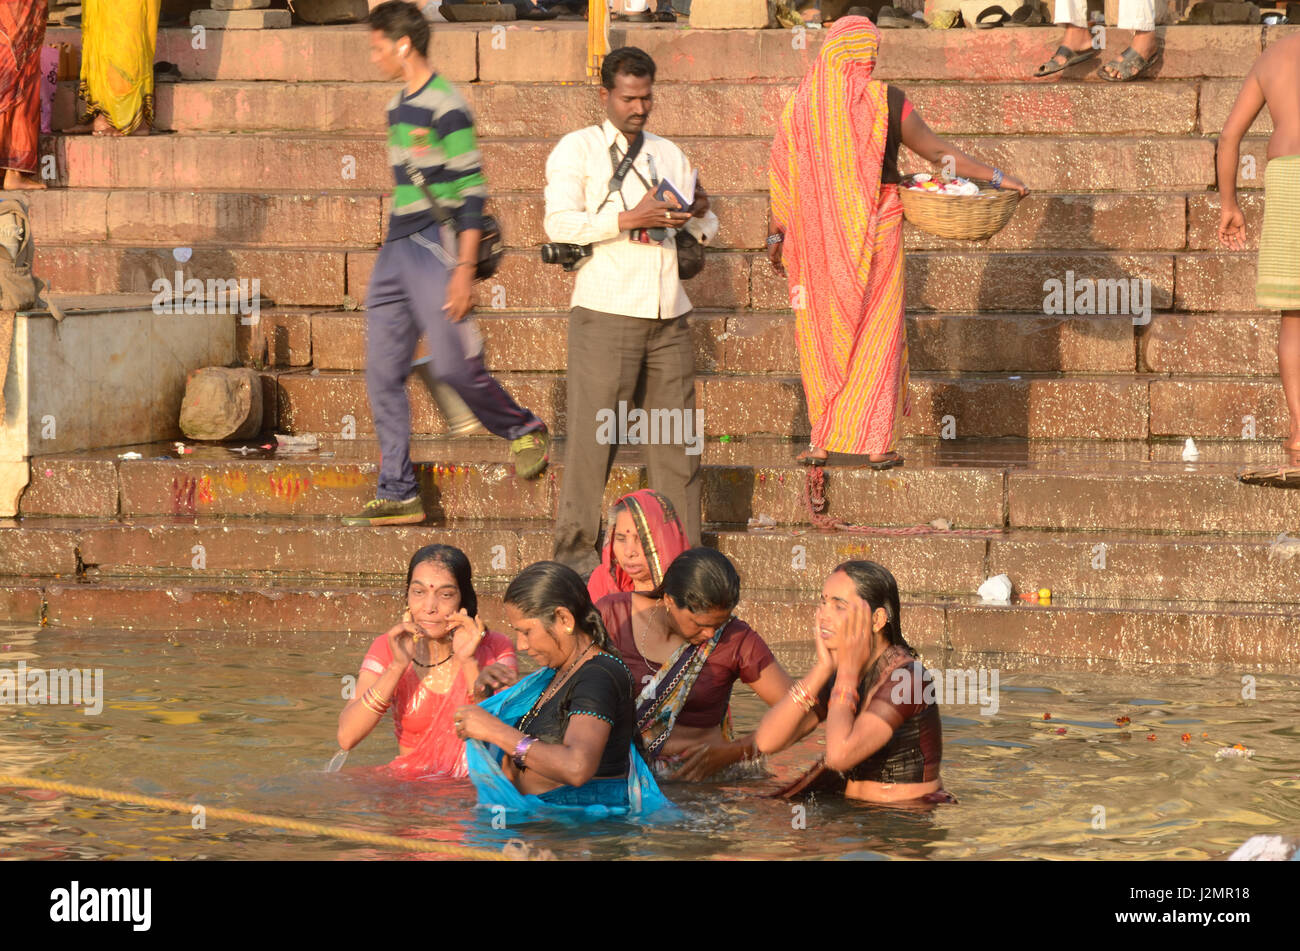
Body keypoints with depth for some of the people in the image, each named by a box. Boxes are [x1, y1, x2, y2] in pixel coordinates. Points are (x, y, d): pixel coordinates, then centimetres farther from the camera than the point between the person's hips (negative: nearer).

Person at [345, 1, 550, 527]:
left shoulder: (445, 108, -12)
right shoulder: (398, 106, 15)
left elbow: (471, 191, -15)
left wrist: (464, 269, -19)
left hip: (435, 247, -9)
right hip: (397, 248, 9)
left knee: (454, 365, -9)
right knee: (383, 375, 2)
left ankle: (526, 430, 17)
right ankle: (397, 494, 3)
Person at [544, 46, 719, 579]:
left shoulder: (669, 154, 20)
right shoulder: (578, 149, 3)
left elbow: (706, 233, 22)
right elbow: (560, 224, -10)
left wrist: (699, 216, -2)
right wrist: (629, 219, -18)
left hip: (668, 315, 5)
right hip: (606, 314, -5)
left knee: (676, 434, 4)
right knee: (593, 434, -4)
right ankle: (576, 549, 3)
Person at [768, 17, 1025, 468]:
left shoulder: (801, 101, -1)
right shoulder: (884, 100, -8)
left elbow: (782, 172, 1)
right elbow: (936, 150, -4)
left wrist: (776, 233, 11)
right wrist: (996, 176, 4)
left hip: (815, 230, 2)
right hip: (874, 229, -2)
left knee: (821, 333, 12)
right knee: (877, 334, 8)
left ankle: (821, 442, 10)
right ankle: (875, 443, 6)